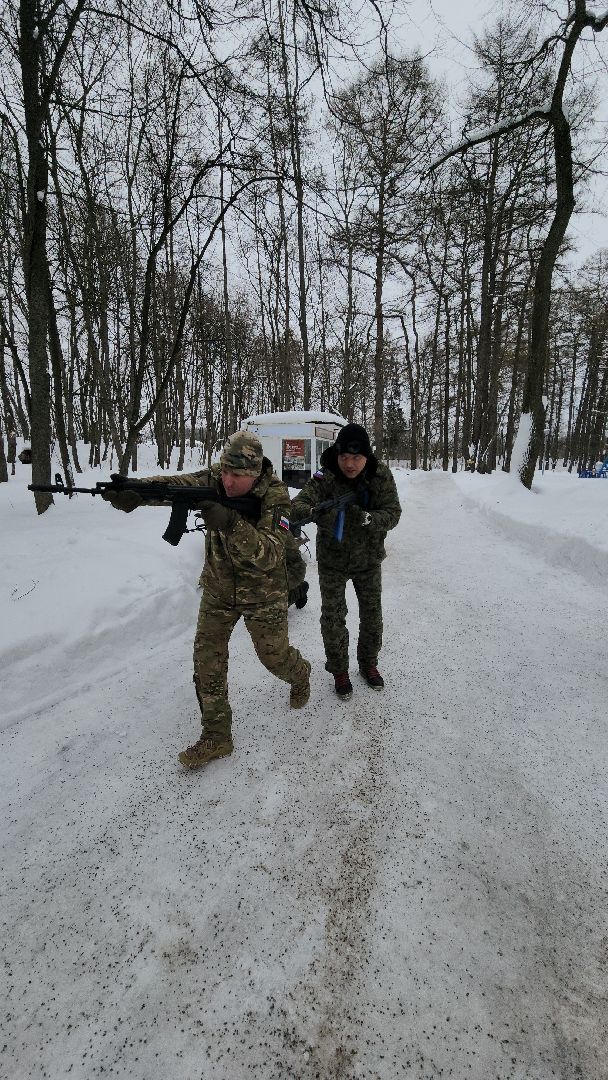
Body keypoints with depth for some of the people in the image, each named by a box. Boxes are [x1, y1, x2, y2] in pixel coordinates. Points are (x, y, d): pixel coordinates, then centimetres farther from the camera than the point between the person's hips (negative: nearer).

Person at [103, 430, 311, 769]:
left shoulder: (275, 496, -24)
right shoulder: (215, 479, -13)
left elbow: (269, 556, -33)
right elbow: (176, 483, -29)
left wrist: (231, 523, -47)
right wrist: (133, 491, -50)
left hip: (263, 593, -3)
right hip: (219, 589, 4)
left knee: (274, 657, 13)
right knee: (207, 661, 2)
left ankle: (300, 674, 51)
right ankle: (217, 737, 18)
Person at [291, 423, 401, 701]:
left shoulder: (381, 475, -16)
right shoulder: (325, 477, -21)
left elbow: (392, 514, -18)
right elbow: (298, 503, -32)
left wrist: (366, 518, -39)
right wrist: (316, 512, -55)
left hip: (368, 558, 2)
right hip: (332, 559, -2)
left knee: (372, 615, 16)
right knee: (333, 617, 7)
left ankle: (368, 663, 41)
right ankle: (339, 670, 30)